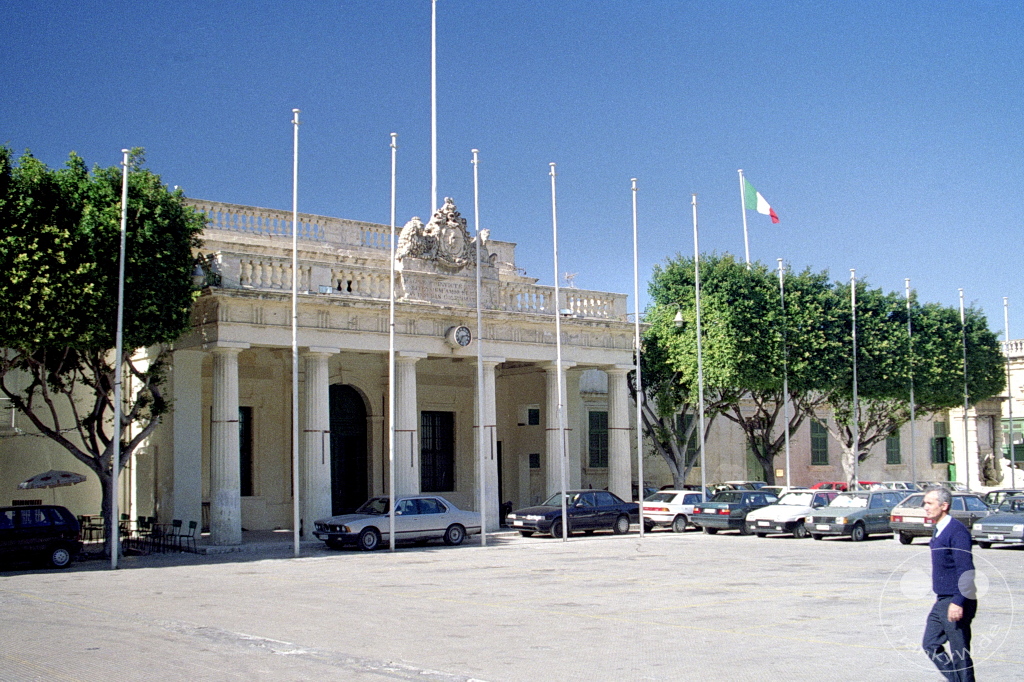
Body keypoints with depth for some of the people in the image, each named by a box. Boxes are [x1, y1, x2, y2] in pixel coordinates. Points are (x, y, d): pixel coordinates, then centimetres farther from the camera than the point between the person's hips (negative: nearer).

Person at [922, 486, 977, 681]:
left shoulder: (957, 531, -18)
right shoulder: (939, 530, 11)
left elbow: (966, 570, -22)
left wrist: (958, 602, -25)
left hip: (956, 603, -10)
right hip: (942, 600, 10)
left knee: (960, 653, 0)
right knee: (931, 645, 12)